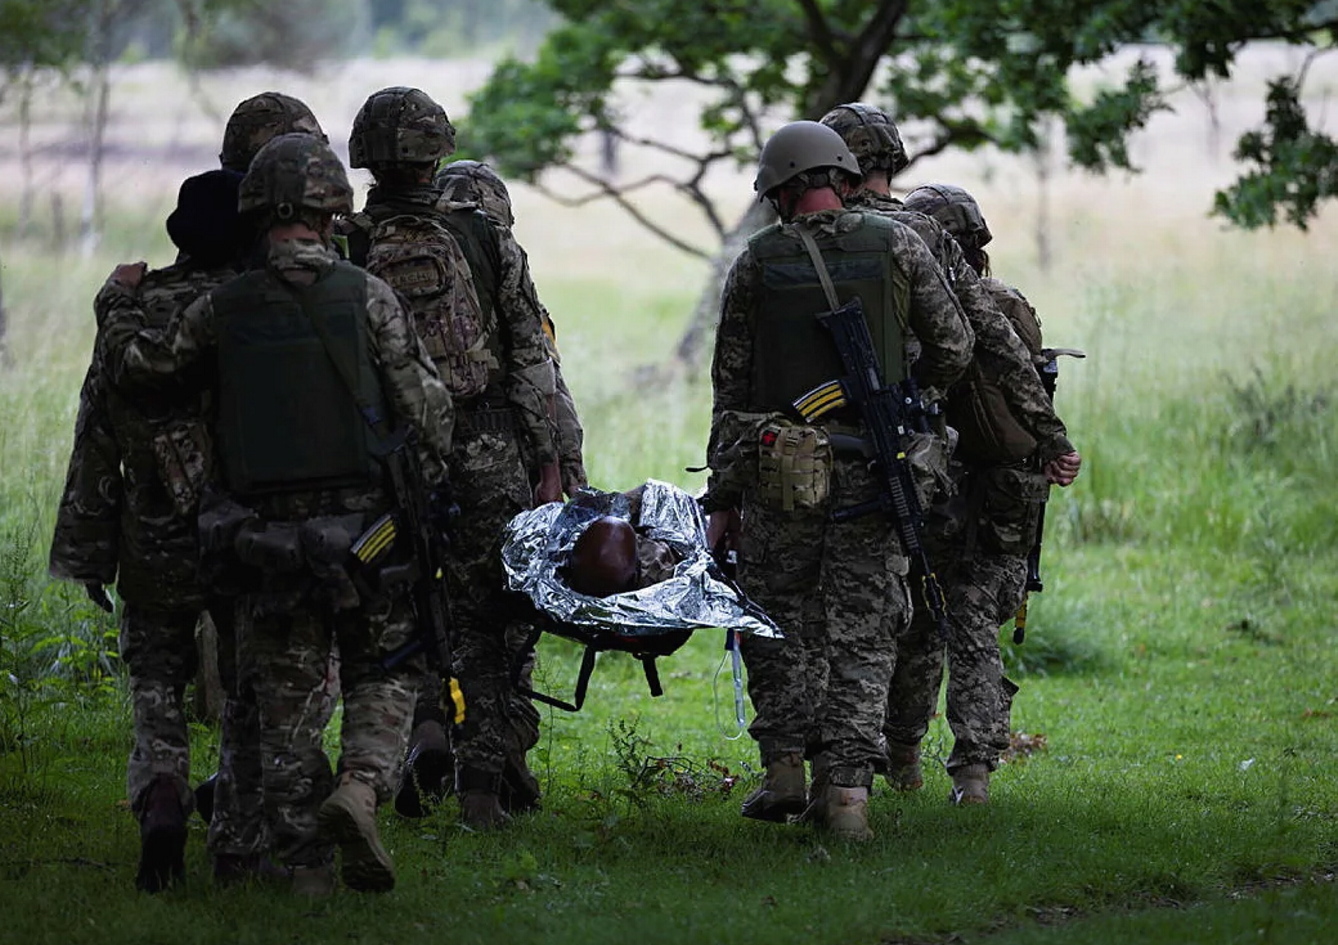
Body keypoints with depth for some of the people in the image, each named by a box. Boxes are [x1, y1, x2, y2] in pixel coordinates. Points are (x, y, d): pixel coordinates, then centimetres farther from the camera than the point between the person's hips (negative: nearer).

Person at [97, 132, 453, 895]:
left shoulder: (223, 309, 0)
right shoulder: (366, 296, -6)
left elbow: (137, 362, 12)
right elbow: (427, 405, -8)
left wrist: (118, 302, 31)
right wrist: (427, 492, 7)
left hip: (266, 533, 2)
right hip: (363, 524, -2)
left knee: (288, 697, 9)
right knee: (386, 672, 12)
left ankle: (305, 860, 8)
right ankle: (363, 785, -14)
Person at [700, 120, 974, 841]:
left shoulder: (756, 262, 1)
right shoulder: (897, 247, 0)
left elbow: (730, 385, 4)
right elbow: (954, 347, 3)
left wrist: (722, 495, 8)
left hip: (778, 472, 0)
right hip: (872, 472, 0)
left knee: (778, 624, 16)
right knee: (862, 634, 5)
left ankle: (784, 769, 10)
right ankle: (846, 789, -2)